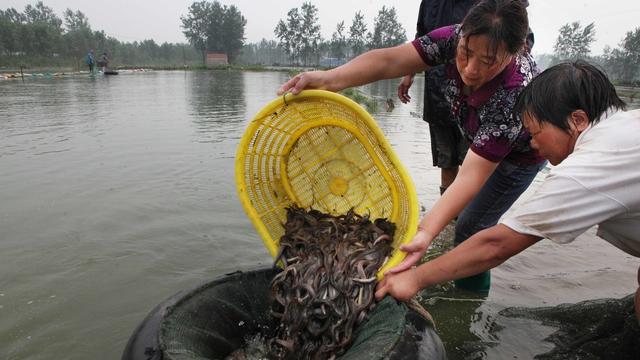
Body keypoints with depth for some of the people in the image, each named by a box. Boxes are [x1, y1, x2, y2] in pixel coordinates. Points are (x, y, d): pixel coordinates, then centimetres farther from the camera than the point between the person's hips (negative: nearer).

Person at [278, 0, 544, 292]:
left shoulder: (514, 96, -44)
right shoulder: (456, 38, -30)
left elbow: (473, 174, -47)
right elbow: (390, 61, -39)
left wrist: (426, 231, -59)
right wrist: (329, 79, -56)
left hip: (519, 155, -6)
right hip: (480, 139, 6)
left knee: (471, 227, -5)